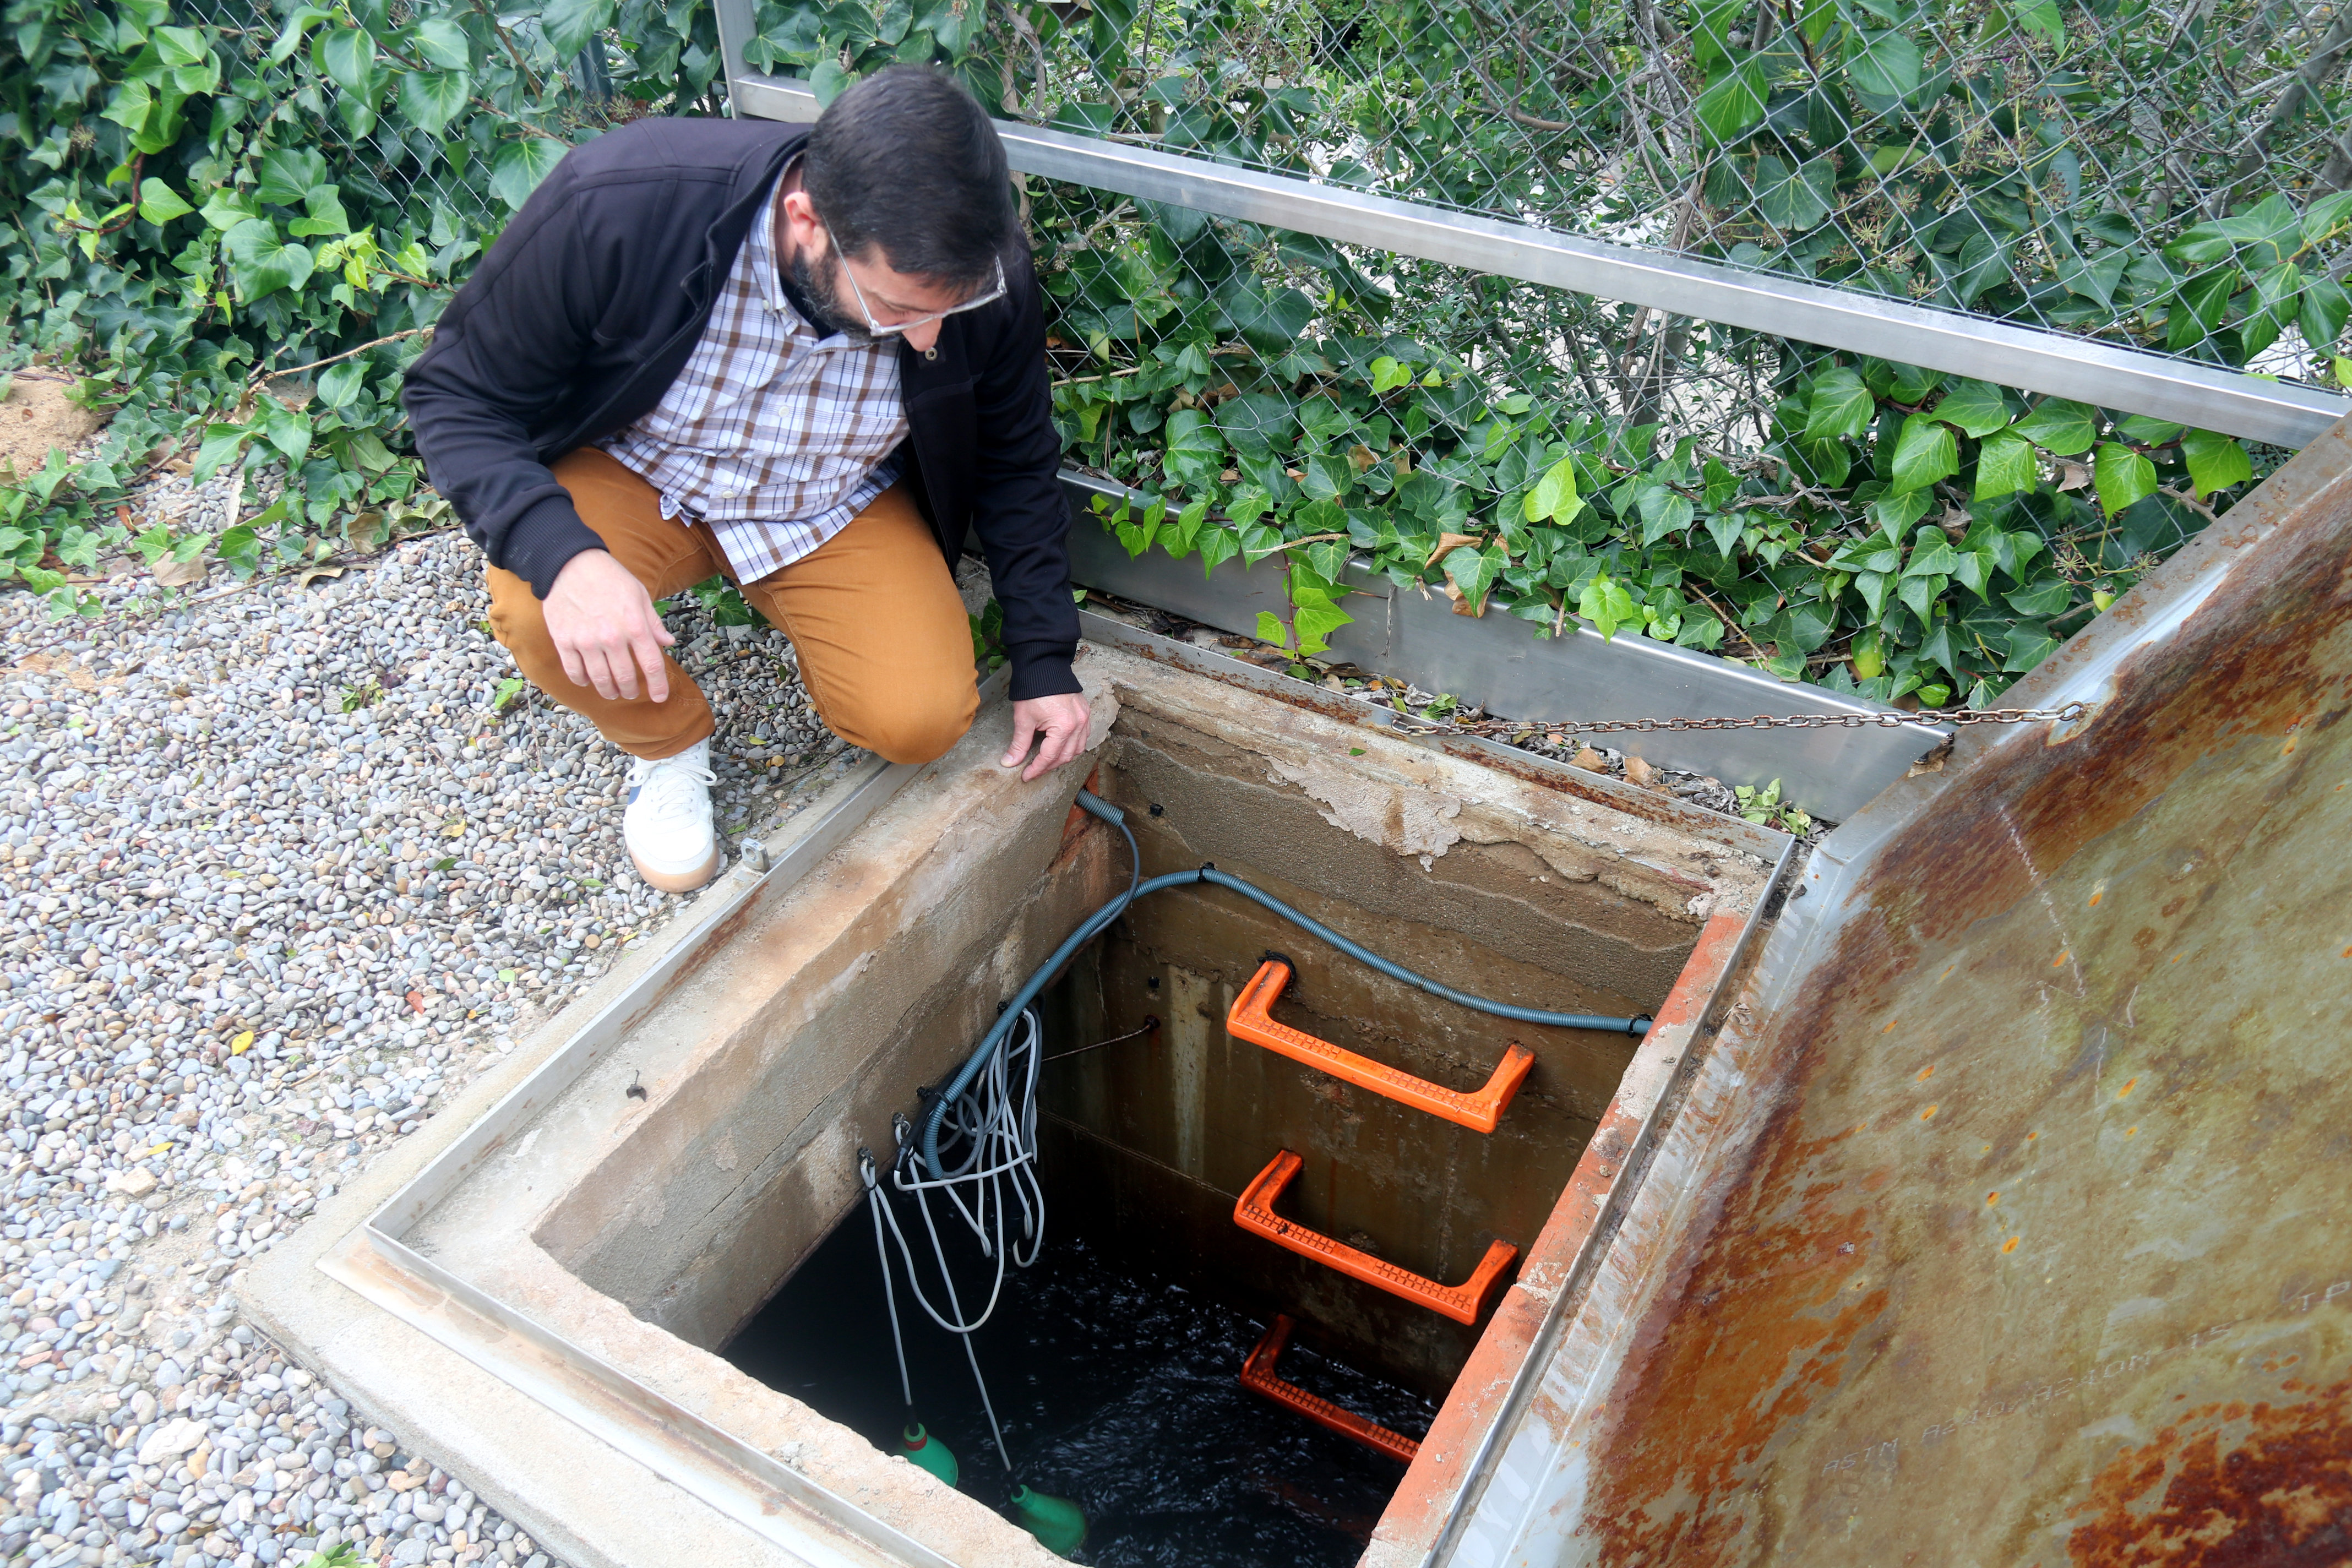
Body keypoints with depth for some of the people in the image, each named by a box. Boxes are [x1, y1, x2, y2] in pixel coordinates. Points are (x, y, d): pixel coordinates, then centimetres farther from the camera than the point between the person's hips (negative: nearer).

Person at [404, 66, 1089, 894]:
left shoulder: (985, 274, -24)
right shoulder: (617, 205, -32)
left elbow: (1017, 463, -5)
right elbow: (455, 394, -20)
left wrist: (1045, 660, -5)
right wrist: (560, 554, -39)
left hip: (839, 506, 1)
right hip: (635, 474, -1)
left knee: (922, 720, -21)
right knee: (536, 611, -32)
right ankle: (667, 745, 3)